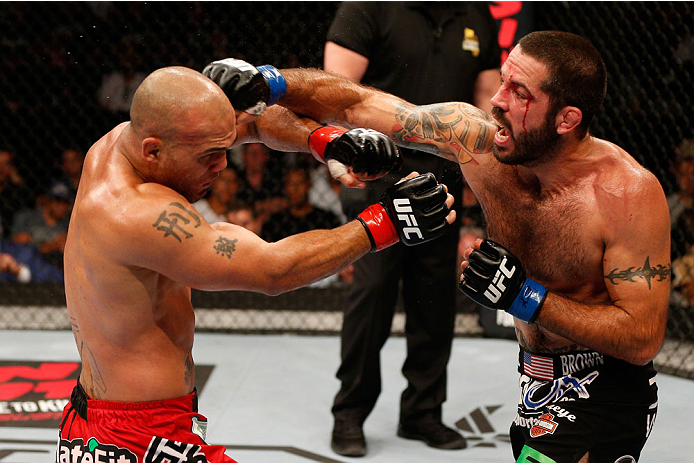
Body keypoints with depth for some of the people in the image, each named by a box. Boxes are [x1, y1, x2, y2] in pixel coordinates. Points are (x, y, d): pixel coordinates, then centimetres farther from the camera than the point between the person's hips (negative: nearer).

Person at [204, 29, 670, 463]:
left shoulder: (631, 193, -25)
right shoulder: (477, 137, -13)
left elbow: (644, 339, -24)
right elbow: (357, 105, -6)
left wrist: (525, 297, -29)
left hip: (602, 397, -5)